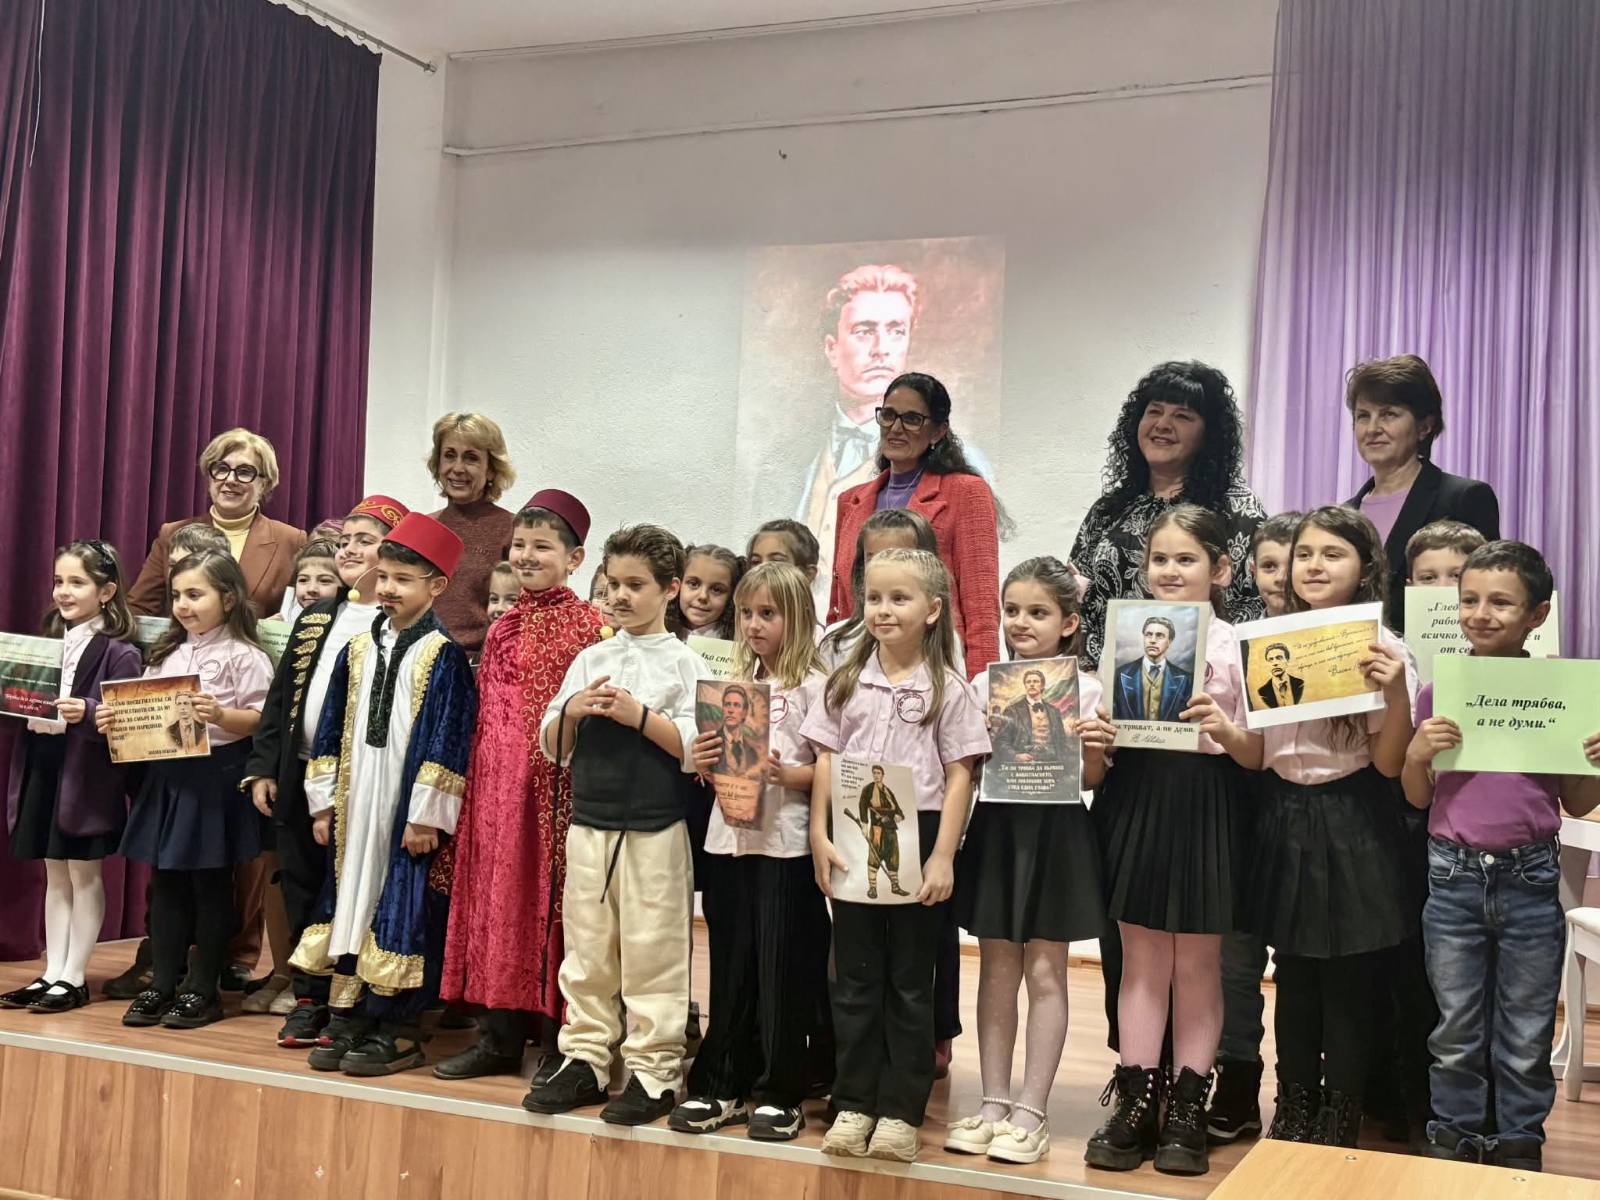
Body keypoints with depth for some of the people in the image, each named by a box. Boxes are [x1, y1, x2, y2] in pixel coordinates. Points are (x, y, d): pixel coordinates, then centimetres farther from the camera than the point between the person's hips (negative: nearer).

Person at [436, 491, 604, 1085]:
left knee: (550, 906, -1)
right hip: (496, 785, 6)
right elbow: (485, 713, 15)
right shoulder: (502, 627, 13)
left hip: (553, 785, -6)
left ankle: (557, 1042, 9)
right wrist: (477, 783, 12)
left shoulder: (586, 625, -6)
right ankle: (501, 1035, 19)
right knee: (496, 900, 9)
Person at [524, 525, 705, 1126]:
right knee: (586, 948, 10)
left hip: (655, 830, -4)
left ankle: (654, 1071, 9)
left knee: (652, 951, 0)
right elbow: (552, 747, 12)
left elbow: (695, 750, -10)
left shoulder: (684, 664, -2)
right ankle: (584, 1059, 20)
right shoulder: (589, 659, 11)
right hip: (588, 823, 5)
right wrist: (573, 710, -6)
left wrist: (638, 715, -17)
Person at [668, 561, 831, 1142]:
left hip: (786, 842, -5)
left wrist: (789, 775, -24)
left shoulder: (813, 685, -3)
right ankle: (721, 1088, 20)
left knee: (781, 969, 1)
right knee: (730, 968, 10)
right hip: (729, 837, 5)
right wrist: (702, 761, -4)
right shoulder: (734, 684, 14)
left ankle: (780, 1095, 12)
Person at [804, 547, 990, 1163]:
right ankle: (853, 1105, 16)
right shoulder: (847, 680, 6)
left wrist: (943, 857, -11)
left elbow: (959, 776, -4)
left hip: (918, 841, -2)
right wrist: (820, 836, -5)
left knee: (909, 982, 6)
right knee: (855, 978, 8)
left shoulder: (947, 688, -2)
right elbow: (826, 762, 5)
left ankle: (900, 1111, 13)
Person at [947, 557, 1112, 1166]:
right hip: (995, 827, 3)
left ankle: (1031, 1111, 10)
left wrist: (1096, 752, -19)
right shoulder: (983, 686, 5)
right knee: (996, 970, 9)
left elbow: (1090, 780, 0)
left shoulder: (1084, 688, -3)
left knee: (1045, 972, 3)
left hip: (1055, 832, -3)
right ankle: (994, 1103, 18)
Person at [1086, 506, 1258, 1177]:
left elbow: (1258, 755, -3)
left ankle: (1187, 1109, 17)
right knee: (1141, 959, 8)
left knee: (1197, 963, 7)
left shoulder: (1237, 645, -2)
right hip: (1136, 800, 2)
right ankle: (1136, 1103, 16)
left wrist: (1225, 730, -22)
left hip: (1207, 806, -2)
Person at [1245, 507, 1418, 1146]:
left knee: (1348, 980, 6)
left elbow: (1389, 763, -11)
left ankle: (1340, 1117, 21)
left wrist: (1396, 691, -25)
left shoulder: (1381, 648, -9)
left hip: (1352, 824, -4)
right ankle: (1295, 1107, 28)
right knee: (1293, 975, 14)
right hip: (1284, 818, 4)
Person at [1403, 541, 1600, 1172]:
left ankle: (1520, 1150, 25)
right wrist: (1417, 753, -13)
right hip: (1454, 876, 1)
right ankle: (1455, 1142, 27)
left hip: (1530, 877, -1)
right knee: (1456, 1034, 12)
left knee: (1526, 1037, 10)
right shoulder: (1438, 691, 0)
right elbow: (1418, 797, 6)